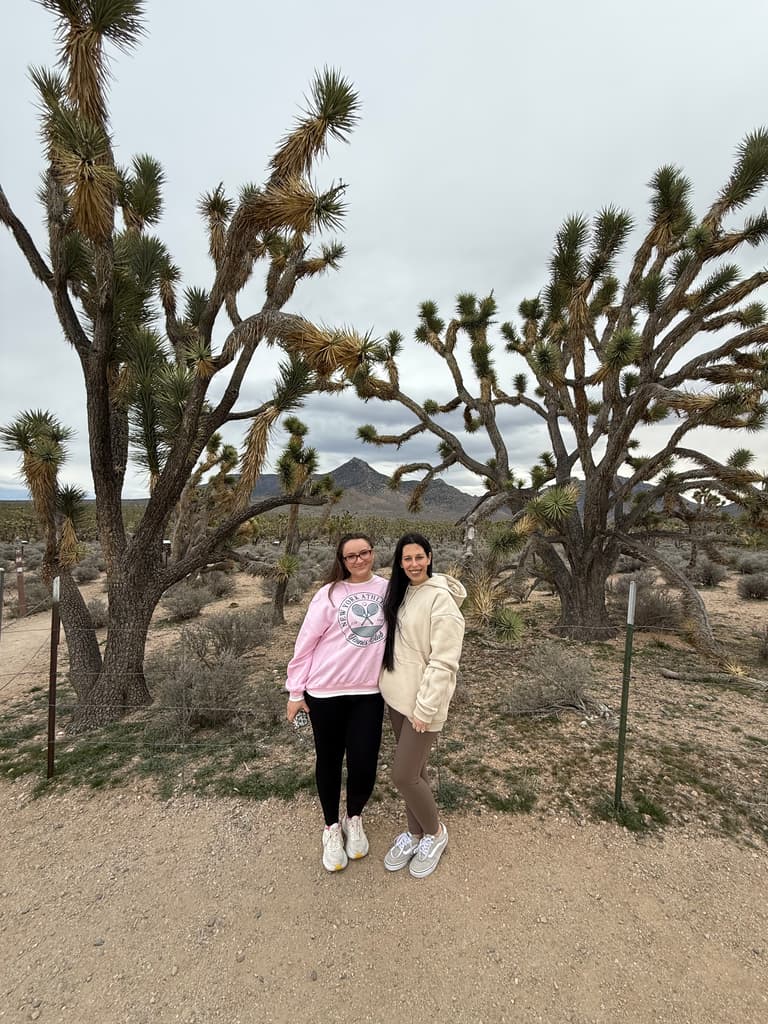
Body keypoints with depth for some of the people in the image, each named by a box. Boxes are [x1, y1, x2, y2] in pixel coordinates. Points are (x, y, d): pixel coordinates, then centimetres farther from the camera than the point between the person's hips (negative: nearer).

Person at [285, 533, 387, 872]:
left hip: (369, 692, 2)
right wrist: (295, 691, -4)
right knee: (329, 760, 14)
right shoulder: (329, 594, -10)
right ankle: (332, 828, 41)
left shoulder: (388, 589, -1)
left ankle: (354, 819, 37)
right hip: (325, 692, -1)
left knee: (364, 763, 4)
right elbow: (306, 643, -6)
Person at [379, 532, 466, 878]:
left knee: (403, 775, 1)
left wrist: (425, 708, -19)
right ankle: (414, 832, 39)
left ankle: (435, 833, 28)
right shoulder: (400, 592, 5)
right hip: (397, 695, 7)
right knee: (412, 769, 19)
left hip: (422, 700, -7)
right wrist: (388, 682, 10)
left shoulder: (440, 598, -20)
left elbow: (444, 661, -21)